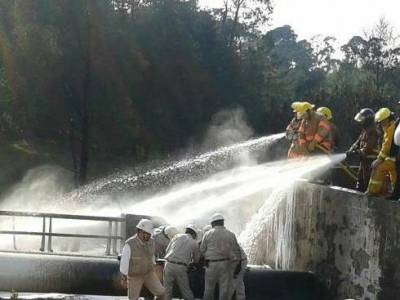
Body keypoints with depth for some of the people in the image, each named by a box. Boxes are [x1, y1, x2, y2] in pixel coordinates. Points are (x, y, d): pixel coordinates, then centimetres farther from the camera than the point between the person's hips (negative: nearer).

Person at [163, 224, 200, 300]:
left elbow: (167, 250, 15)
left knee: (167, 291, 9)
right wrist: (190, 261, 44)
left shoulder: (177, 236, 14)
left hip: (169, 264, 1)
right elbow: (196, 260, 22)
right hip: (181, 268, -1)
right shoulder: (194, 243, 12)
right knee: (186, 290, 11)